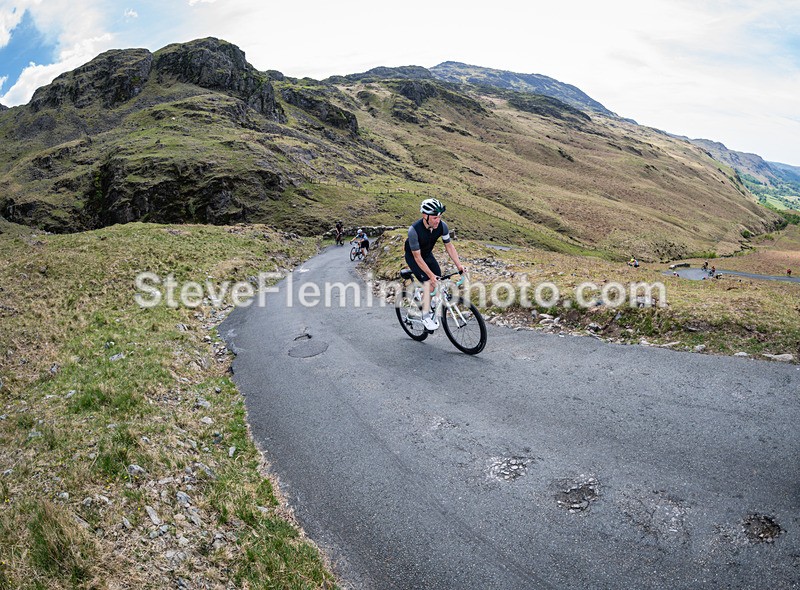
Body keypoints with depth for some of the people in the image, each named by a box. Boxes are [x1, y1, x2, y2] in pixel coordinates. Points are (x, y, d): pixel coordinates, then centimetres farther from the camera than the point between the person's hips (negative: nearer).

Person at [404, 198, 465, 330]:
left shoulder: (442, 226, -23)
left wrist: (459, 265, -17)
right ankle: (426, 317, -10)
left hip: (428, 254, 5)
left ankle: (433, 312, 16)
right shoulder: (414, 230, -36)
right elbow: (417, 256, -31)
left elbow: (449, 245, -9)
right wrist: (431, 275, -34)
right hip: (412, 256, -5)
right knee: (428, 283, -21)